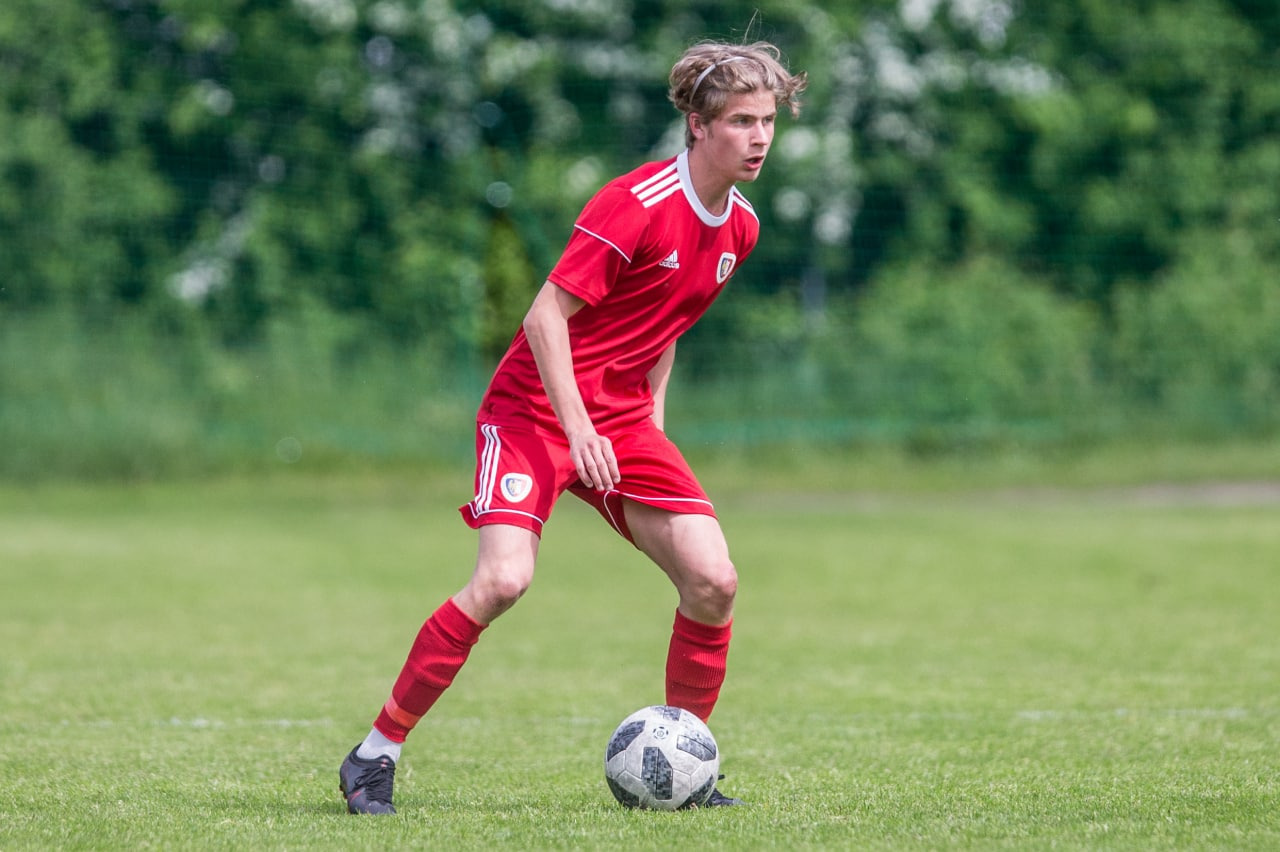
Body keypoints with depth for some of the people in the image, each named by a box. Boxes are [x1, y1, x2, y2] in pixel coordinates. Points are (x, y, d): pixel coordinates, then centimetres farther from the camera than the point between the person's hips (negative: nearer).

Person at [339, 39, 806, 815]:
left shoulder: (740, 227, 6)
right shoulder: (637, 204, -19)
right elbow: (547, 315, -19)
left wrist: (653, 421, 14)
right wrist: (578, 430, -26)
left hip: (623, 418, 7)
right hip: (536, 406, -7)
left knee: (714, 581, -7)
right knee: (504, 579, -23)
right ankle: (377, 754, -11)